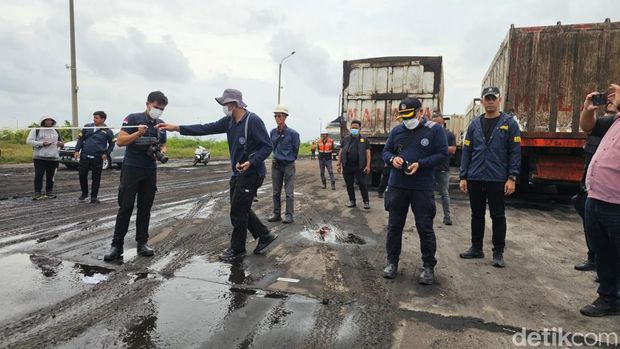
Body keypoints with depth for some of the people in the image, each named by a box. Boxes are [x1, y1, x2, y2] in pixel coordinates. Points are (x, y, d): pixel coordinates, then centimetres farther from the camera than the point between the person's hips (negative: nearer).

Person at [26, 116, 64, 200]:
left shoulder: (56, 131, 20)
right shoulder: (36, 130, 4)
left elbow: (60, 141, 32)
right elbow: (29, 141, -4)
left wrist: (61, 143, 6)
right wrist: (42, 143, -16)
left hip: (53, 158, 4)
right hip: (40, 157, -4)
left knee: (51, 176, 6)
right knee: (39, 176, -7)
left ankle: (49, 192, 14)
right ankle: (37, 193, -3)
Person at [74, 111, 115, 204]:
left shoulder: (107, 131, -1)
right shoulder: (87, 127, 5)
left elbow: (112, 144, 8)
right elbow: (80, 139, 9)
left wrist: (106, 153, -3)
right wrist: (77, 150, 1)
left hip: (97, 158, -2)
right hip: (84, 156, 2)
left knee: (96, 178, 2)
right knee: (82, 175, 4)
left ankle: (93, 197, 12)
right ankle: (84, 193, 27)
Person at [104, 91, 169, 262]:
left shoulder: (161, 124, 9)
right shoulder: (133, 118, -5)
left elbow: (163, 144, 20)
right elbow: (120, 141, -10)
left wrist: (162, 151, -2)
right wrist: (138, 133, -23)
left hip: (150, 171, 5)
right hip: (131, 169, -4)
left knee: (145, 208, 8)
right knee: (125, 208, -3)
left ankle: (142, 243, 16)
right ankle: (116, 246, 3)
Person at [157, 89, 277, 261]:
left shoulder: (253, 121, -18)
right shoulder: (229, 121, 6)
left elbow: (268, 146, -18)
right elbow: (207, 128, 4)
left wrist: (251, 162, -30)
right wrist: (177, 128, -1)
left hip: (250, 173, -8)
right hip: (237, 173, 9)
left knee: (238, 211, 0)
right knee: (241, 209, 14)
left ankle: (237, 249, 17)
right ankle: (265, 235, 27)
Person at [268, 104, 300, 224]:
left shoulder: (292, 133, -11)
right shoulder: (273, 132, 2)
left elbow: (295, 149, 1)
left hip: (288, 165, -5)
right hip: (276, 165, 5)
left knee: (289, 192, -1)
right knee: (276, 192, 10)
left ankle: (289, 215, 6)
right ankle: (276, 214, 20)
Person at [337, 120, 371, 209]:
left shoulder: (364, 140, 6)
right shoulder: (346, 139, 12)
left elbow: (368, 153, 2)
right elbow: (341, 152, 12)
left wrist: (368, 165, -7)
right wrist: (339, 164, 5)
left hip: (359, 167, -2)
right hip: (347, 167, 3)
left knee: (362, 184, -2)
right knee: (349, 185, 8)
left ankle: (366, 201, 8)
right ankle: (352, 201, 21)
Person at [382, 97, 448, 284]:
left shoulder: (435, 129, -2)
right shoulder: (396, 130, 8)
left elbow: (442, 154, -5)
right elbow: (386, 151, 13)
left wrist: (420, 164, -17)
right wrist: (392, 159, -10)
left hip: (422, 188, -3)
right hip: (396, 186, 4)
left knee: (425, 227, 3)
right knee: (394, 226, 11)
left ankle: (428, 267, 19)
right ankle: (392, 262, 26)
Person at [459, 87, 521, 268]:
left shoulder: (509, 123, 1)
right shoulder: (475, 124, 9)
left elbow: (515, 152, -3)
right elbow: (466, 151, 8)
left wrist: (512, 178, -11)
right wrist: (463, 177, 2)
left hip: (497, 179, -3)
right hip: (475, 178, 3)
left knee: (498, 216, 5)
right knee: (477, 214, 12)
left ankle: (498, 253, 16)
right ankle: (476, 248, 25)